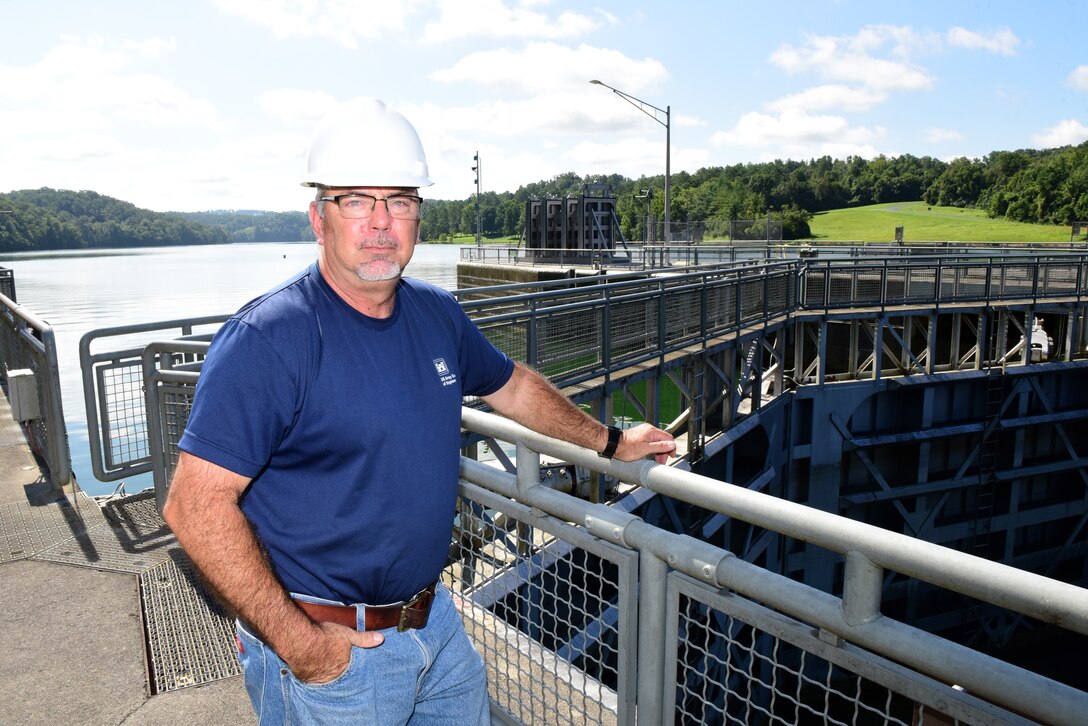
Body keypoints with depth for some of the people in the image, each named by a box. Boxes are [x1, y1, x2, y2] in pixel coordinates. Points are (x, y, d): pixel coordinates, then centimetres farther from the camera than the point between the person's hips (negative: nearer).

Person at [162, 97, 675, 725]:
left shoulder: (439, 315, 0)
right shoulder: (268, 337, -21)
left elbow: (511, 385, 15)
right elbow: (197, 503, -23)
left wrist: (611, 442, 23)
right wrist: (298, 644, -21)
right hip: (329, 650, -6)